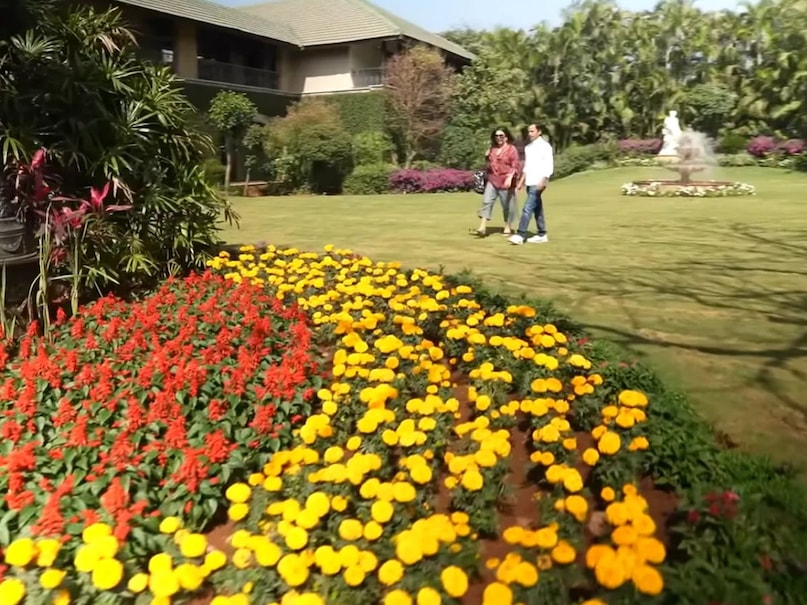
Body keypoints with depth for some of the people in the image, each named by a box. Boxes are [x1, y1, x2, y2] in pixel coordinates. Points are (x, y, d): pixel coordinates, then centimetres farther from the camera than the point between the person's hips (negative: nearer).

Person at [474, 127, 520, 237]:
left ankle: (508, 227, 21)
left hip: (505, 182, -5)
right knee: (486, 202, -7)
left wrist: (510, 177, -28)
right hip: (492, 181, 5)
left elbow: (515, 165, -14)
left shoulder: (512, 149, -7)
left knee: (507, 205, 6)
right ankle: (482, 227, -12)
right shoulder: (492, 148, 11)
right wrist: (487, 156, 6)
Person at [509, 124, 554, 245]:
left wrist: (543, 180, -22)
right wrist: (521, 181, 16)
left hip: (538, 183, -8)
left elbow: (549, 166, -12)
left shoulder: (545, 146, -7)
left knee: (528, 208, -14)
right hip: (529, 182, 8)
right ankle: (542, 234, 17)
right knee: (537, 208, 11)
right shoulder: (528, 147, 15)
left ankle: (521, 235, -16)